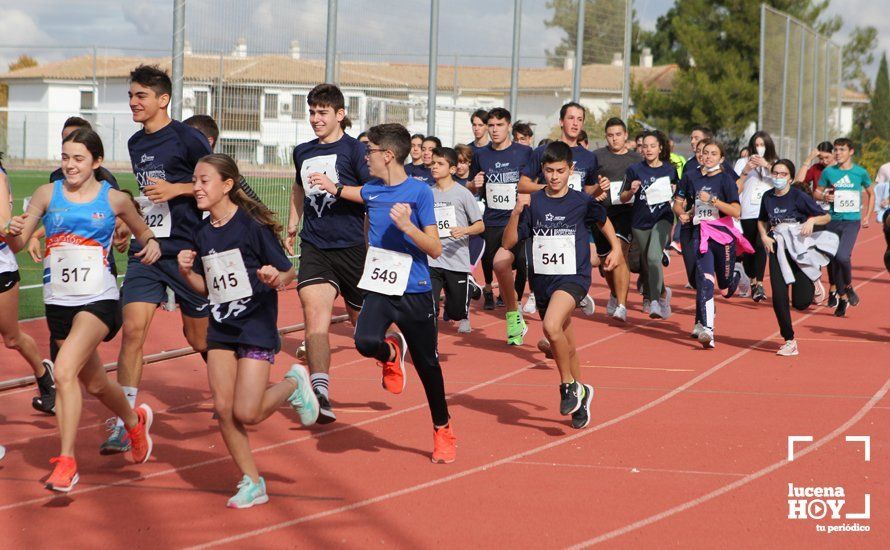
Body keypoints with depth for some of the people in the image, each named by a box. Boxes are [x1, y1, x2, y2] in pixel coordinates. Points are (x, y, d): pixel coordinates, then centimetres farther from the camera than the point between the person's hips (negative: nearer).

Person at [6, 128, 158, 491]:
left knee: (64, 371, -25)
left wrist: (152, 243, -6)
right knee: (94, 384, 19)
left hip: (99, 300, -4)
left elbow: (142, 232, 16)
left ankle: (66, 462, -21)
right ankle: (135, 421, 50)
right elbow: (18, 244, 2)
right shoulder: (47, 194, 3)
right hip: (58, 302, 4)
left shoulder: (115, 199, 0)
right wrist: (14, 233, -21)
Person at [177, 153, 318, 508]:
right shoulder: (203, 234, 4)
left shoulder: (252, 224, -15)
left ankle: (294, 384, 19)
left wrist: (277, 278, -32)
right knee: (223, 409, -1)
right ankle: (252, 483, 13)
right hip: (221, 329, 6)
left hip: (256, 326, -6)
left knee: (246, 413, -11)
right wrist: (186, 271, -5)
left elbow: (289, 271, -10)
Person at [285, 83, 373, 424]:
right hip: (314, 246, 3)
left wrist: (336, 187, -21)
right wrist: (292, 228, 33)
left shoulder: (354, 150, -5)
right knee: (314, 310, -18)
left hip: (350, 246, -3)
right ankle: (320, 390, -27)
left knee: (360, 317, 10)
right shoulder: (302, 152, 13)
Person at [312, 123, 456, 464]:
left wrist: (407, 226, -24)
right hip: (379, 288, 3)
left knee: (427, 364, 7)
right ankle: (392, 352, 12)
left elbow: (436, 249, -12)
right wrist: (334, 188, 40)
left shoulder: (419, 192, -9)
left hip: (414, 291, -3)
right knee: (366, 342, -25)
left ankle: (443, 430, 26)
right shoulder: (372, 190, 7)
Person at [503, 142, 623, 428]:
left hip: (573, 278, -4)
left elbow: (603, 220, 18)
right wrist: (515, 213, -13)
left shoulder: (582, 202, -4)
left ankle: (569, 385, -11)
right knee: (565, 345, 15)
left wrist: (616, 248, 9)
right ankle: (580, 394, 36)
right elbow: (508, 242, 0)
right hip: (542, 279, 4)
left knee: (552, 326, -30)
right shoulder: (533, 203, 0)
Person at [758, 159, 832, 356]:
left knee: (801, 303, -7)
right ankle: (789, 341, 7)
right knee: (779, 297, -9)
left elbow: (826, 216, -4)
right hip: (778, 251, 3)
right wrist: (764, 236, 3)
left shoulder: (799, 196, -9)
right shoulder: (768, 197, 3)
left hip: (801, 250, -3)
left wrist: (811, 220, -24)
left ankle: (813, 280, 30)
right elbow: (762, 220, 22)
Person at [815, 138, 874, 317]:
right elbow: (816, 193, 13)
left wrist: (867, 216, 7)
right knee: (836, 261, 5)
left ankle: (849, 287, 4)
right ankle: (842, 298, 21)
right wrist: (824, 196, -9)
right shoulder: (828, 172, 4)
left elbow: (871, 193, 15)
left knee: (842, 256, -23)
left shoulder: (860, 172, 1)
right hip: (833, 220, 3)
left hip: (852, 221, -3)